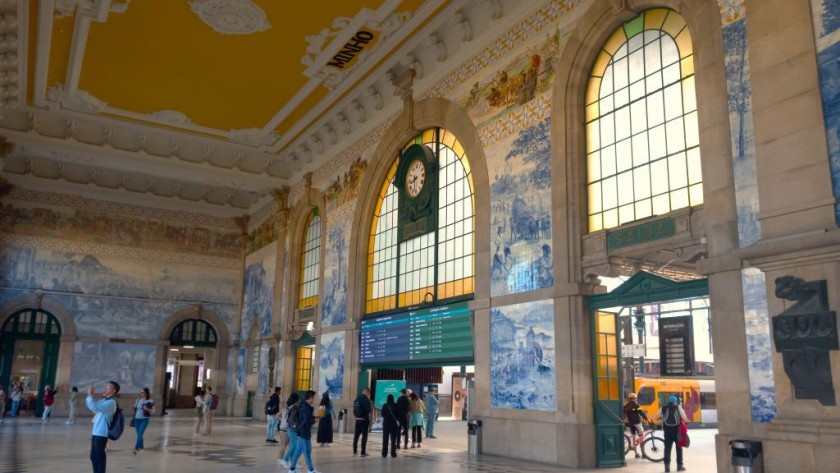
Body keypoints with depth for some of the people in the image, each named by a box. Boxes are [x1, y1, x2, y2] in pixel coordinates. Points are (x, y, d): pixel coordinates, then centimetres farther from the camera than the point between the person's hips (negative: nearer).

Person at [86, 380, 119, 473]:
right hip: (96, 433, 9)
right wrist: (90, 395, 6)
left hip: (101, 434, -9)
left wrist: (90, 395, -18)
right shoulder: (104, 400, 15)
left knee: (100, 457, -3)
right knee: (93, 457, 16)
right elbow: (91, 406, 21)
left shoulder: (111, 402, -16)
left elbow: (95, 407, -27)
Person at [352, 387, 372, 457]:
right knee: (364, 436, 1)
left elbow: (354, 410, 10)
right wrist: (371, 409, 1)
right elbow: (368, 410, -19)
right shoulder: (366, 399, -14)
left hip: (357, 420, 6)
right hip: (364, 420, -6)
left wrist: (356, 416, 16)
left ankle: (354, 451, 17)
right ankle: (363, 452, 1)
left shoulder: (357, 399, 8)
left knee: (356, 435, 12)